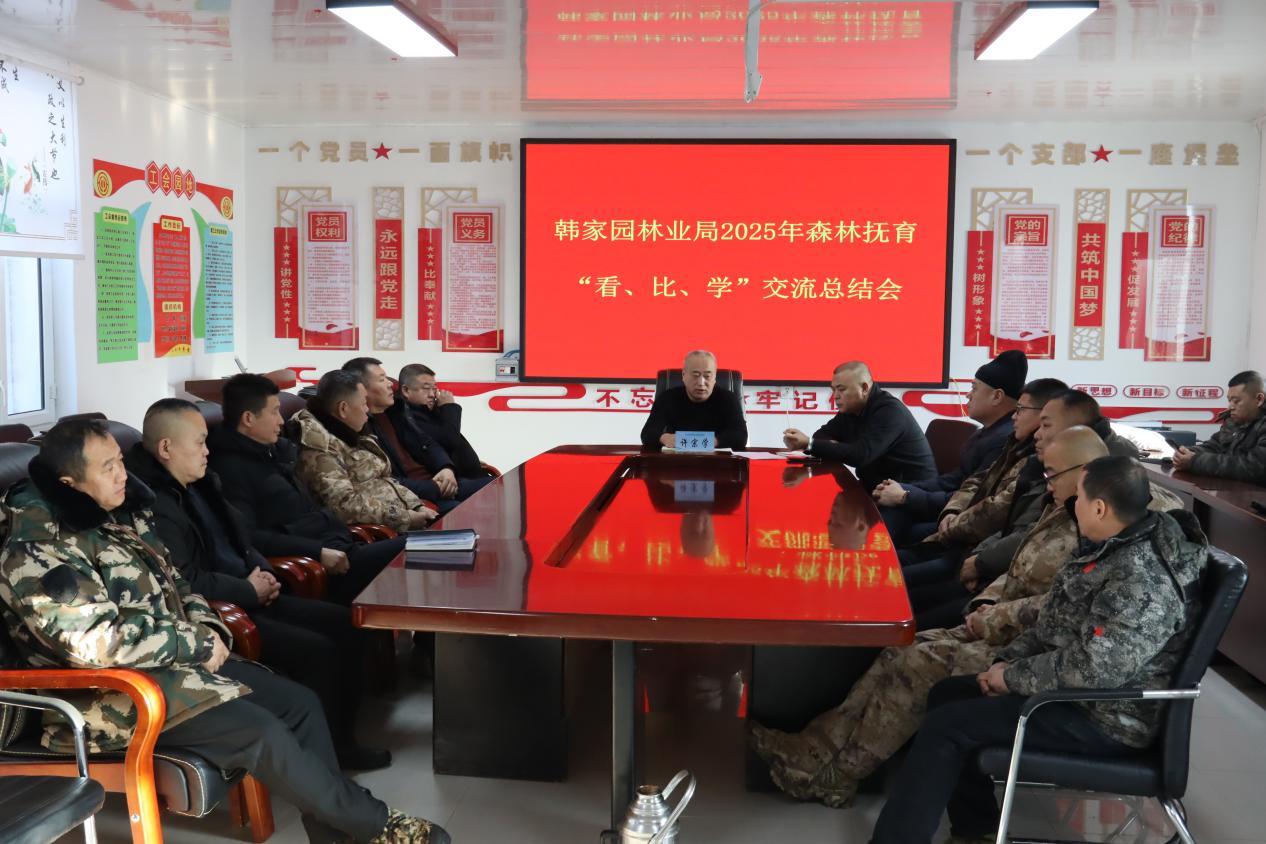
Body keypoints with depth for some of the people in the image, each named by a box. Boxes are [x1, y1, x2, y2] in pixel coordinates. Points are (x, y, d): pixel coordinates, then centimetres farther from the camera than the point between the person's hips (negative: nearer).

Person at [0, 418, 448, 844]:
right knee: (261, 732, -22)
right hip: (114, 691, -9)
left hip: (171, 660, 9)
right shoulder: (37, 551, -18)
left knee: (299, 702, -4)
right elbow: (97, 641, -27)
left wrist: (208, 628, -3)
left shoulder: (120, 514, 8)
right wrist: (197, 644, -18)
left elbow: (172, 585, 17)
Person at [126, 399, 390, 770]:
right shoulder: (153, 504, -19)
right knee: (319, 652, -20)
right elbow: (187, 583, -24)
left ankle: (341, 738, 12)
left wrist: (263, 571, 4)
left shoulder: (199, 483, 12)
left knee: (345, 625, 3)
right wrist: (250, 590, -13)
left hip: (249, 596, 10)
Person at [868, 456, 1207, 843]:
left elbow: (1092, 669, -32)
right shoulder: (1112, 547, 5)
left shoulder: (1143, 580, -28)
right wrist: (1007, 661, 0)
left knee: (945, 727, -15)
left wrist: (1012, 677, -18)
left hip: (1106, 717, -10)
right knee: (947, 694, 11)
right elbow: (1053, 622, 14)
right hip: (1075, 685, 10)